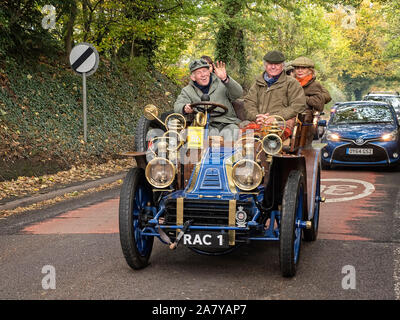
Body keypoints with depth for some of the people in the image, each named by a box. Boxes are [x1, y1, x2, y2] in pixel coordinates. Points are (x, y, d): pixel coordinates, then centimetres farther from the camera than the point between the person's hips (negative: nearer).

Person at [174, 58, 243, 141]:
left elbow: (238, 94, -2)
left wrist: (225, 79, -18)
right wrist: (185, 108, -21)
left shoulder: (221, 83, 13)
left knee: (227, 134, -33)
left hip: (228, 124, 0)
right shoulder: (188, 90, 18)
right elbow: (177, 105, 4)